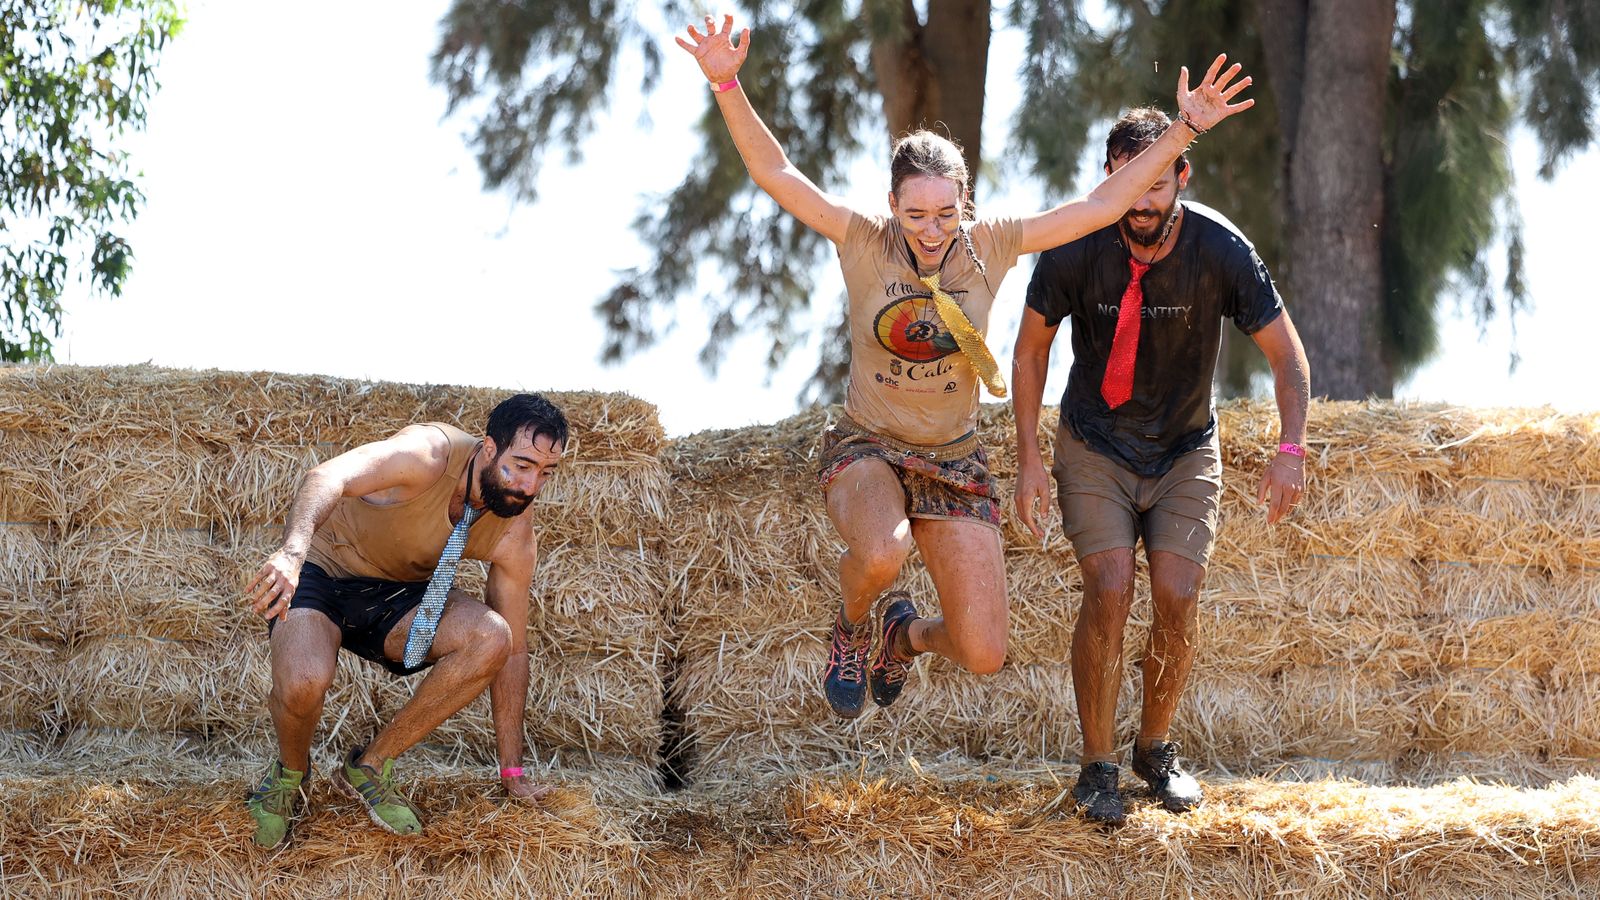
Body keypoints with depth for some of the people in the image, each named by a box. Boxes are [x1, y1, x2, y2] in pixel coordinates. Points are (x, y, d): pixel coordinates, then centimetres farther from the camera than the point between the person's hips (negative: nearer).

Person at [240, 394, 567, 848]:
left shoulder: (515, 534, -11)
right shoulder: (429, 455, -29)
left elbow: (512, 650, -2)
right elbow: (329, 476, -48)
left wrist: (512, 773, -1)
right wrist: (293, 551, -69)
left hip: (396, 596, 5)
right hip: (319, 570, -5)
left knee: (489, 638, -25)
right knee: (303, 683, -37)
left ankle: (370, 767, -7)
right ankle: (290, 772, 3)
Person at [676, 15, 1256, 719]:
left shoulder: (991, 246, -7)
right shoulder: (863, 241, -11)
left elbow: (1100, 205, -6)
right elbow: (774, 173, -17)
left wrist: (1185, 130, -13)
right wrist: (727, 85, -30)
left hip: (954, 464, 2)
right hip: (865, 450, -2)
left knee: (983, 655, -5)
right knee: (881, 553, -39)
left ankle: (906, 634, 34)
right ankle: (850, 628, 0)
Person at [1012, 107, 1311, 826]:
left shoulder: (1220, 250, -20)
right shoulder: (1076, 249, -19)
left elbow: (1286, 354, -9)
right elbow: (1031, 346, -3)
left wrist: (1289, 450, -21)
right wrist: (1028, 458, -7)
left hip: (1185, 450, 1)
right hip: (1093, 448, -1)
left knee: (1178, 600, -11)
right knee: (1109, 591, -18)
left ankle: (1156, 750, 14)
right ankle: (1097, 768, -4)